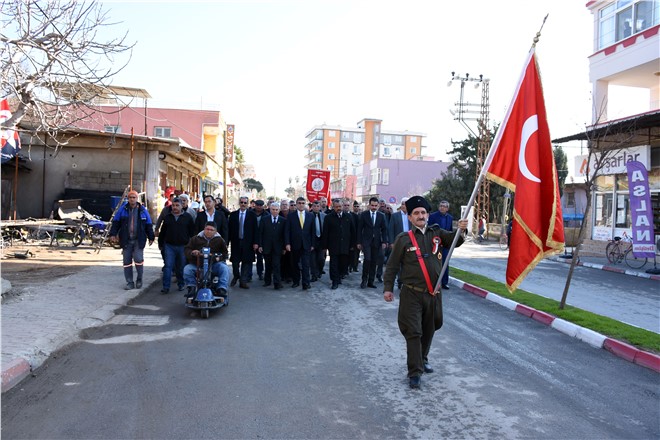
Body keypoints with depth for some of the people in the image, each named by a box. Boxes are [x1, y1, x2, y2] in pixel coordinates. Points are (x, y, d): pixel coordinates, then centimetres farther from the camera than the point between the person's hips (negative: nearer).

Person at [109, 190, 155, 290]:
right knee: (127, 261, 4)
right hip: (126, 240, 1)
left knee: (138, 259, -10)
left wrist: (151, 237, 8)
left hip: (138, 240, -1)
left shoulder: (142, 210, 5)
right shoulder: (123, 210, 4)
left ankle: (139, 279, 13)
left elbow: (148, 225, 9)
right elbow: (116, 222, 5)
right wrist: (113, 234, -6)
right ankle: (129, 283, 14)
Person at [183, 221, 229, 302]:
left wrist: (219, 257, -15)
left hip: (214, 264, -1)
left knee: (224, 268, -29)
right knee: (187, 269, -26)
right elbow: (186, 249, 9)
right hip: (197, 264, 1)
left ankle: (221, 290, -28)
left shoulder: (219, 240, 9)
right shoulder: (196, 239, 10)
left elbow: (225, 253, 8)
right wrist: (192, 252, -15)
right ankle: (192, 287, -15)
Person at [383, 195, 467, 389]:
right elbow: (392, 266, 0)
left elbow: (454, 241, -5)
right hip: (412, 295, -4)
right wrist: (388, 288, -4)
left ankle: (423, 359, 42)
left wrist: (460, 230, -25)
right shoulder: (403, 239, -4)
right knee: (413, 332, -3)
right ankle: (415, 372, 4)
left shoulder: (437, 233, 6)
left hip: (434, 293, 4)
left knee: (429, 330, 19)